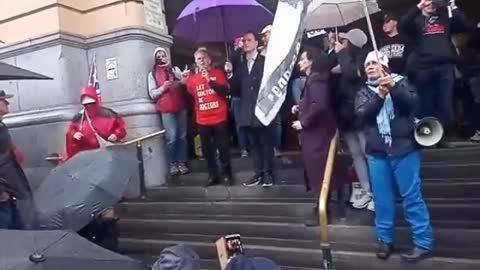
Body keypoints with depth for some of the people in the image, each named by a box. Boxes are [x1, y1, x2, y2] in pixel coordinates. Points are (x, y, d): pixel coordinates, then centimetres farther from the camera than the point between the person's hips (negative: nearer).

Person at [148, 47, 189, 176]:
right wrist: (163, 88, -15)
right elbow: (152, 94, 1)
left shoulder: (175, 69, 17)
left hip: (180, 106, 4)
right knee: (172, 137, -11)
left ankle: (182, 163, 10)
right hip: (166, 109, -3)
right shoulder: (153, 73, 8)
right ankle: (173, 164, 1)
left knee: (182, 136, 2)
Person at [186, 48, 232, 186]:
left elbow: (225, 91, -11)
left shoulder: (218, 73, 1)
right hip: (202, 121, 2)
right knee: (207, 149, 7)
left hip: (219, 118, -2)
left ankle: (226, 174, 18)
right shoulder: (192, 79, 6)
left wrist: (210, 81, -17)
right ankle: (213, 175, 19)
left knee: (223, 147, 4)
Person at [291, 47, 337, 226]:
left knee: (318, 172, -3)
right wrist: (299, 107, 8)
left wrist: (303, 122, -20)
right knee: (316, 172, 16)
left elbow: (319, 105, -29)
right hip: (314, 132, 10)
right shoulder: (312, 79, 16)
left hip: (317, 133, -10)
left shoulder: (316, 80, -15)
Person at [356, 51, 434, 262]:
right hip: (377, 152, 3)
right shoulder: (364, 92, 12)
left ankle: (424, 242, 9)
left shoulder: (400, 82, 6)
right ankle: (385, 239, 20)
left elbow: (411, 102, -11)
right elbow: (362, 113, -6)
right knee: (382, 198, 7)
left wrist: (393, 88, -26)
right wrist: (379, 96, -20)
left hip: (404, 148, -3)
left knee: (412, 196, -1)